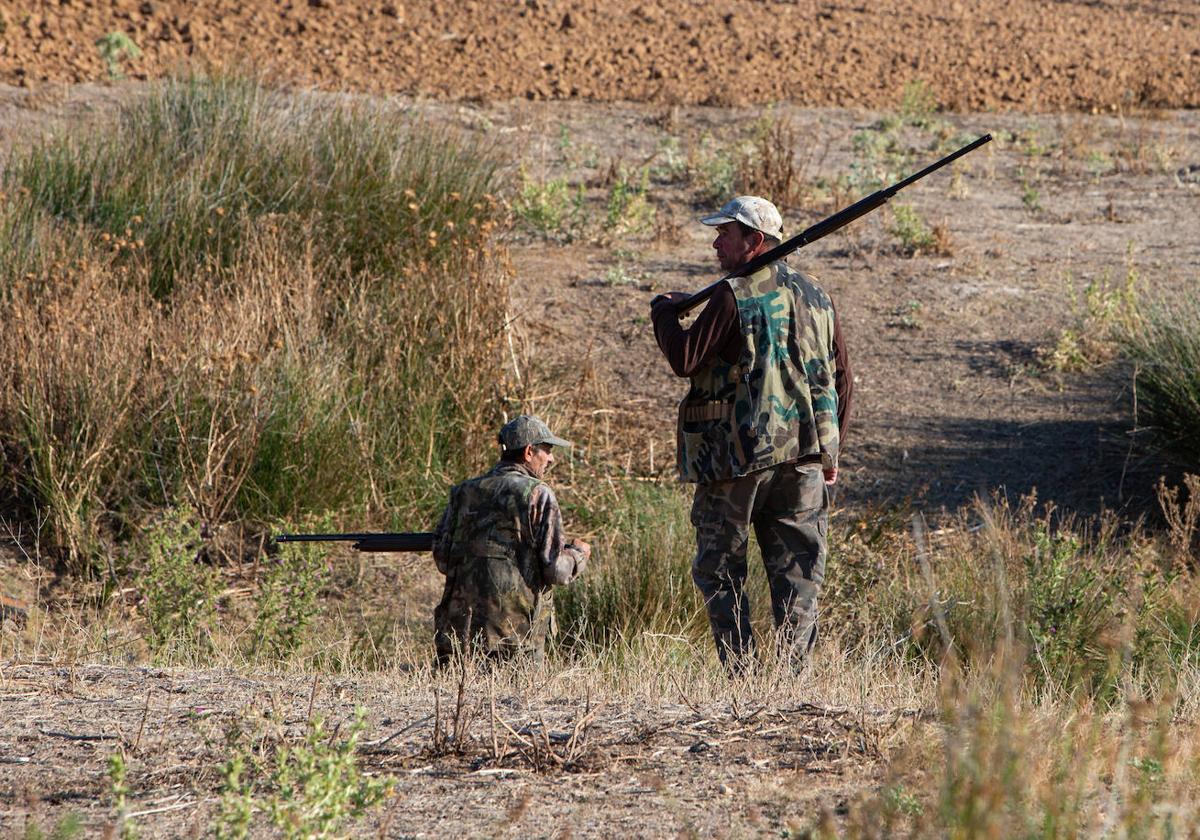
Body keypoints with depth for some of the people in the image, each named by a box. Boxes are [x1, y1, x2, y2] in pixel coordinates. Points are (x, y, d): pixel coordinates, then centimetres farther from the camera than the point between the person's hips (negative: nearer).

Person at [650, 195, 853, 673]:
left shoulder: (734, 297, -10)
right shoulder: (816, 297, 11)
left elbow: (684, 360, -12)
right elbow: (841, 381, 15)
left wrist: (664, 313, 6)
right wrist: (832, 452, 22)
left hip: (739, 455, -5)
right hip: (804, 455, 5)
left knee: (720, 570, 6)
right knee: (797, 572, 8)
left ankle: (739, 673, 0)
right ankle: (795, 671, 2)